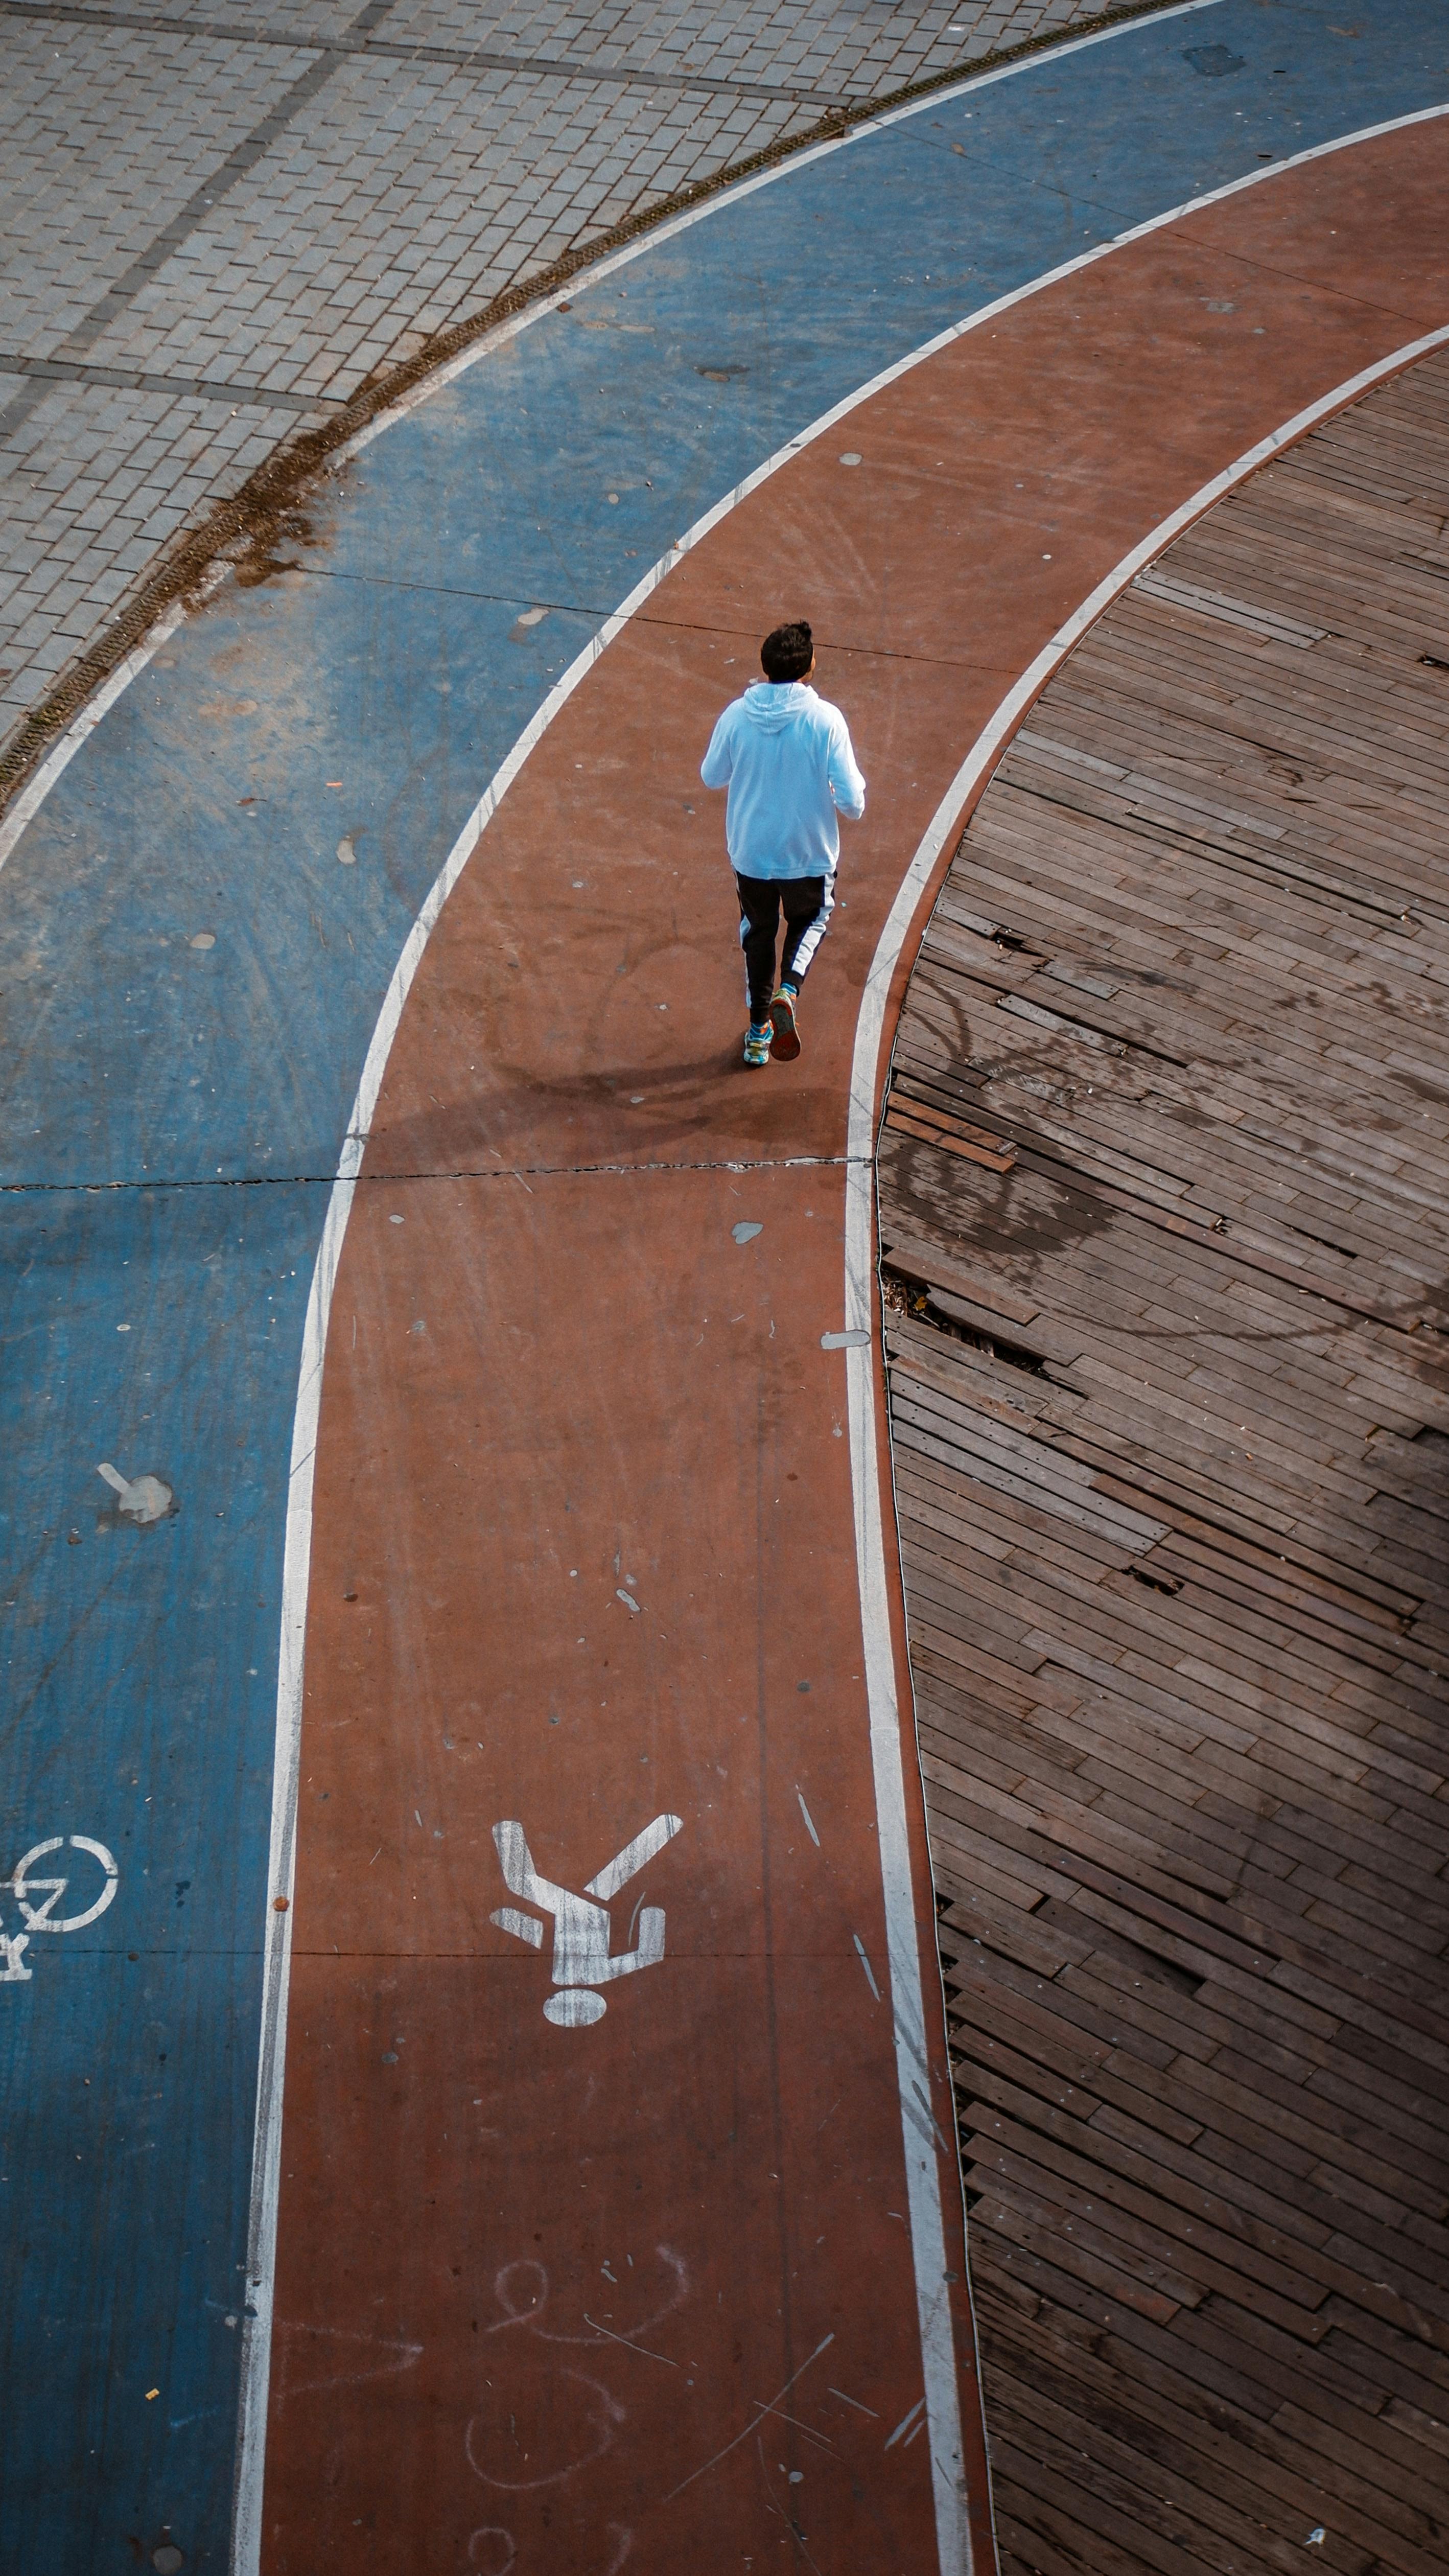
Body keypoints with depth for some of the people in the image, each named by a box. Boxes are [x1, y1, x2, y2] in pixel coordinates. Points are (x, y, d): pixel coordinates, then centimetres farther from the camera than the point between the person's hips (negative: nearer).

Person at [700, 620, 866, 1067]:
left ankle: (759, 1030, 32)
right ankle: (788, 991, -2)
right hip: (809, 852, -2)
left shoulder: (736, 716, -13)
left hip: (750, 851, 2)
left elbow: (711, 777, 3)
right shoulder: (825, 719, -20)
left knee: (758, 932, 24)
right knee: (810, 919, 26)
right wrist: (854, 802, 5)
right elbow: (852, 802, -18)